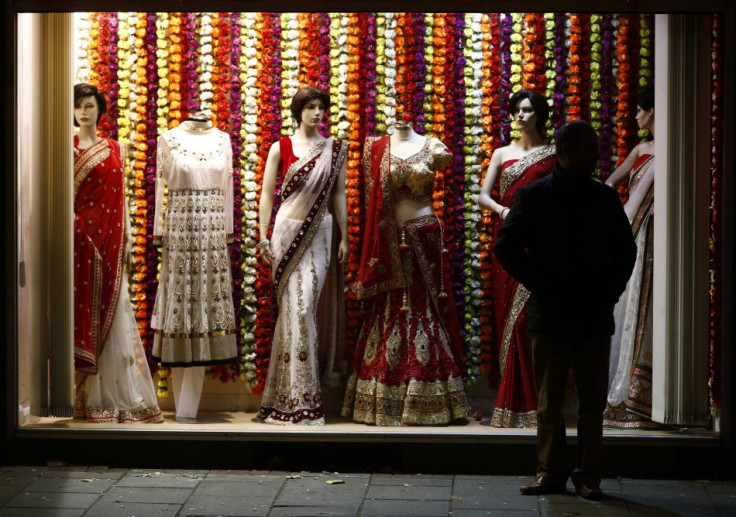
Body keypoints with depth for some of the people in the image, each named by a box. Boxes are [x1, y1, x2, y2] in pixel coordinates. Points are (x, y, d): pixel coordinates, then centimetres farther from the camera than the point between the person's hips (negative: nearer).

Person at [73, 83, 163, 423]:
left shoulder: (115, 150, 11)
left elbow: (120, 197, 12)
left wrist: (127, 237, 7)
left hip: (109, 239, 2)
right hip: (79, 238, -2)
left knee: (111, 312, 2)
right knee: (82, 309, -1)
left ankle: (120, 395, 7)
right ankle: (85, 398, 5)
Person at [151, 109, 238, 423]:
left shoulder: (222, 139, 10)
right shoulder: (169, 140, 3)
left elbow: (226, 186, 12)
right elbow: (161, 186, 3)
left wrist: (227, 229, 9)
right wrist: (159, 230, -1)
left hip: (213, 231, 3)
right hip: (180, 229, -2)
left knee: (205, 300, 0)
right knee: (180, 299, -1)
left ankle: (187, 407, 6)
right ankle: (185, 405, 8)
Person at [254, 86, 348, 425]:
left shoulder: (335, 150, 9)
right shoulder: (280, 148, 3)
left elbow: (339, 195, 10)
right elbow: (267, 194, 4)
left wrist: (344, 237, 6)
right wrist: (264, 236, -2)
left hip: (320, 233, 1)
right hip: (288, 231, -1)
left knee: (306, 306, -3)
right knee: (295, 307, -5)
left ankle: (294, 396, 11)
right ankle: (300, 398, 2)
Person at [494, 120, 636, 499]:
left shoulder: (606, 198, 8)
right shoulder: (533, 197, 1)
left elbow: (626, 251, 15)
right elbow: (506, 247, -1)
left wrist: (610, 291, 2)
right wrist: (540, 285, -7)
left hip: (595, 316, 2)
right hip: (550, 316, -2)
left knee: (593, 402, 4)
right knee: (549, 401, 4)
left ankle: (588, 476, 11)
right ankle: (551, 472, 14)